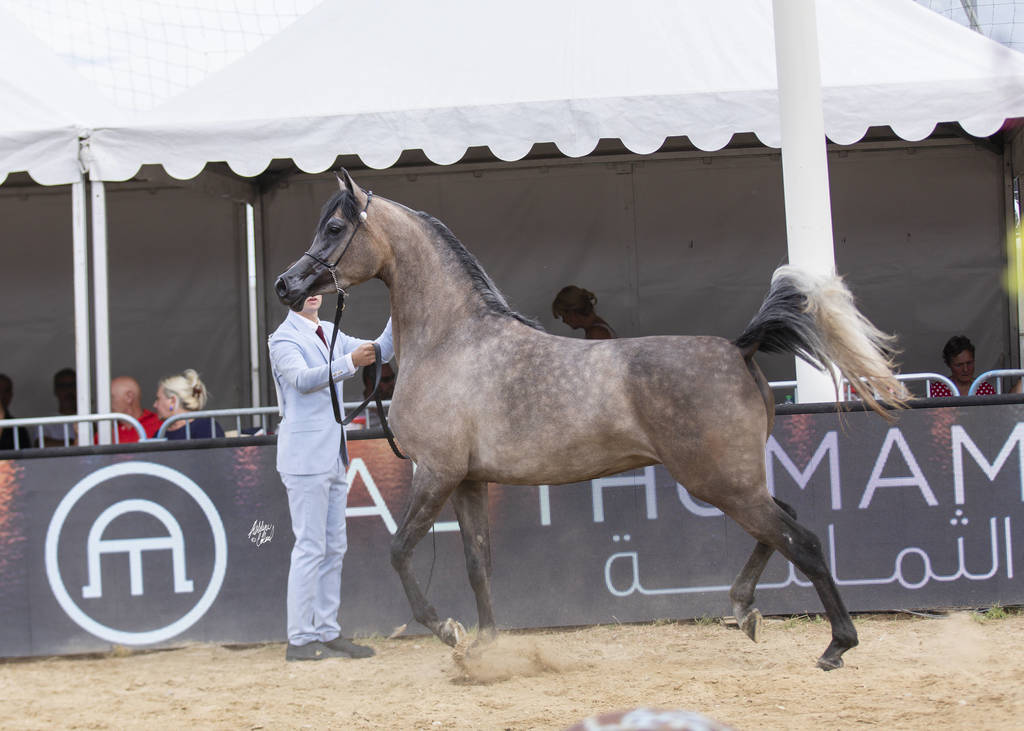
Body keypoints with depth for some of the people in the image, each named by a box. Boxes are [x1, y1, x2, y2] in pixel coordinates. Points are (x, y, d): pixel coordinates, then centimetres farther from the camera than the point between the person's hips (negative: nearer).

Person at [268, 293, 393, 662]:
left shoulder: (330, 333, 16)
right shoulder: (284, 338, -8)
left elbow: (380, 351, 17)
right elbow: (302, 378, -25)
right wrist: (349, 362, -36)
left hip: (332, 457, 9)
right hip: (305, 455, -9)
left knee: (334, 548, 10)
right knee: (310, 547, -9)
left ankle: (328, 633, 15)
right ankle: (299, 640, -7)